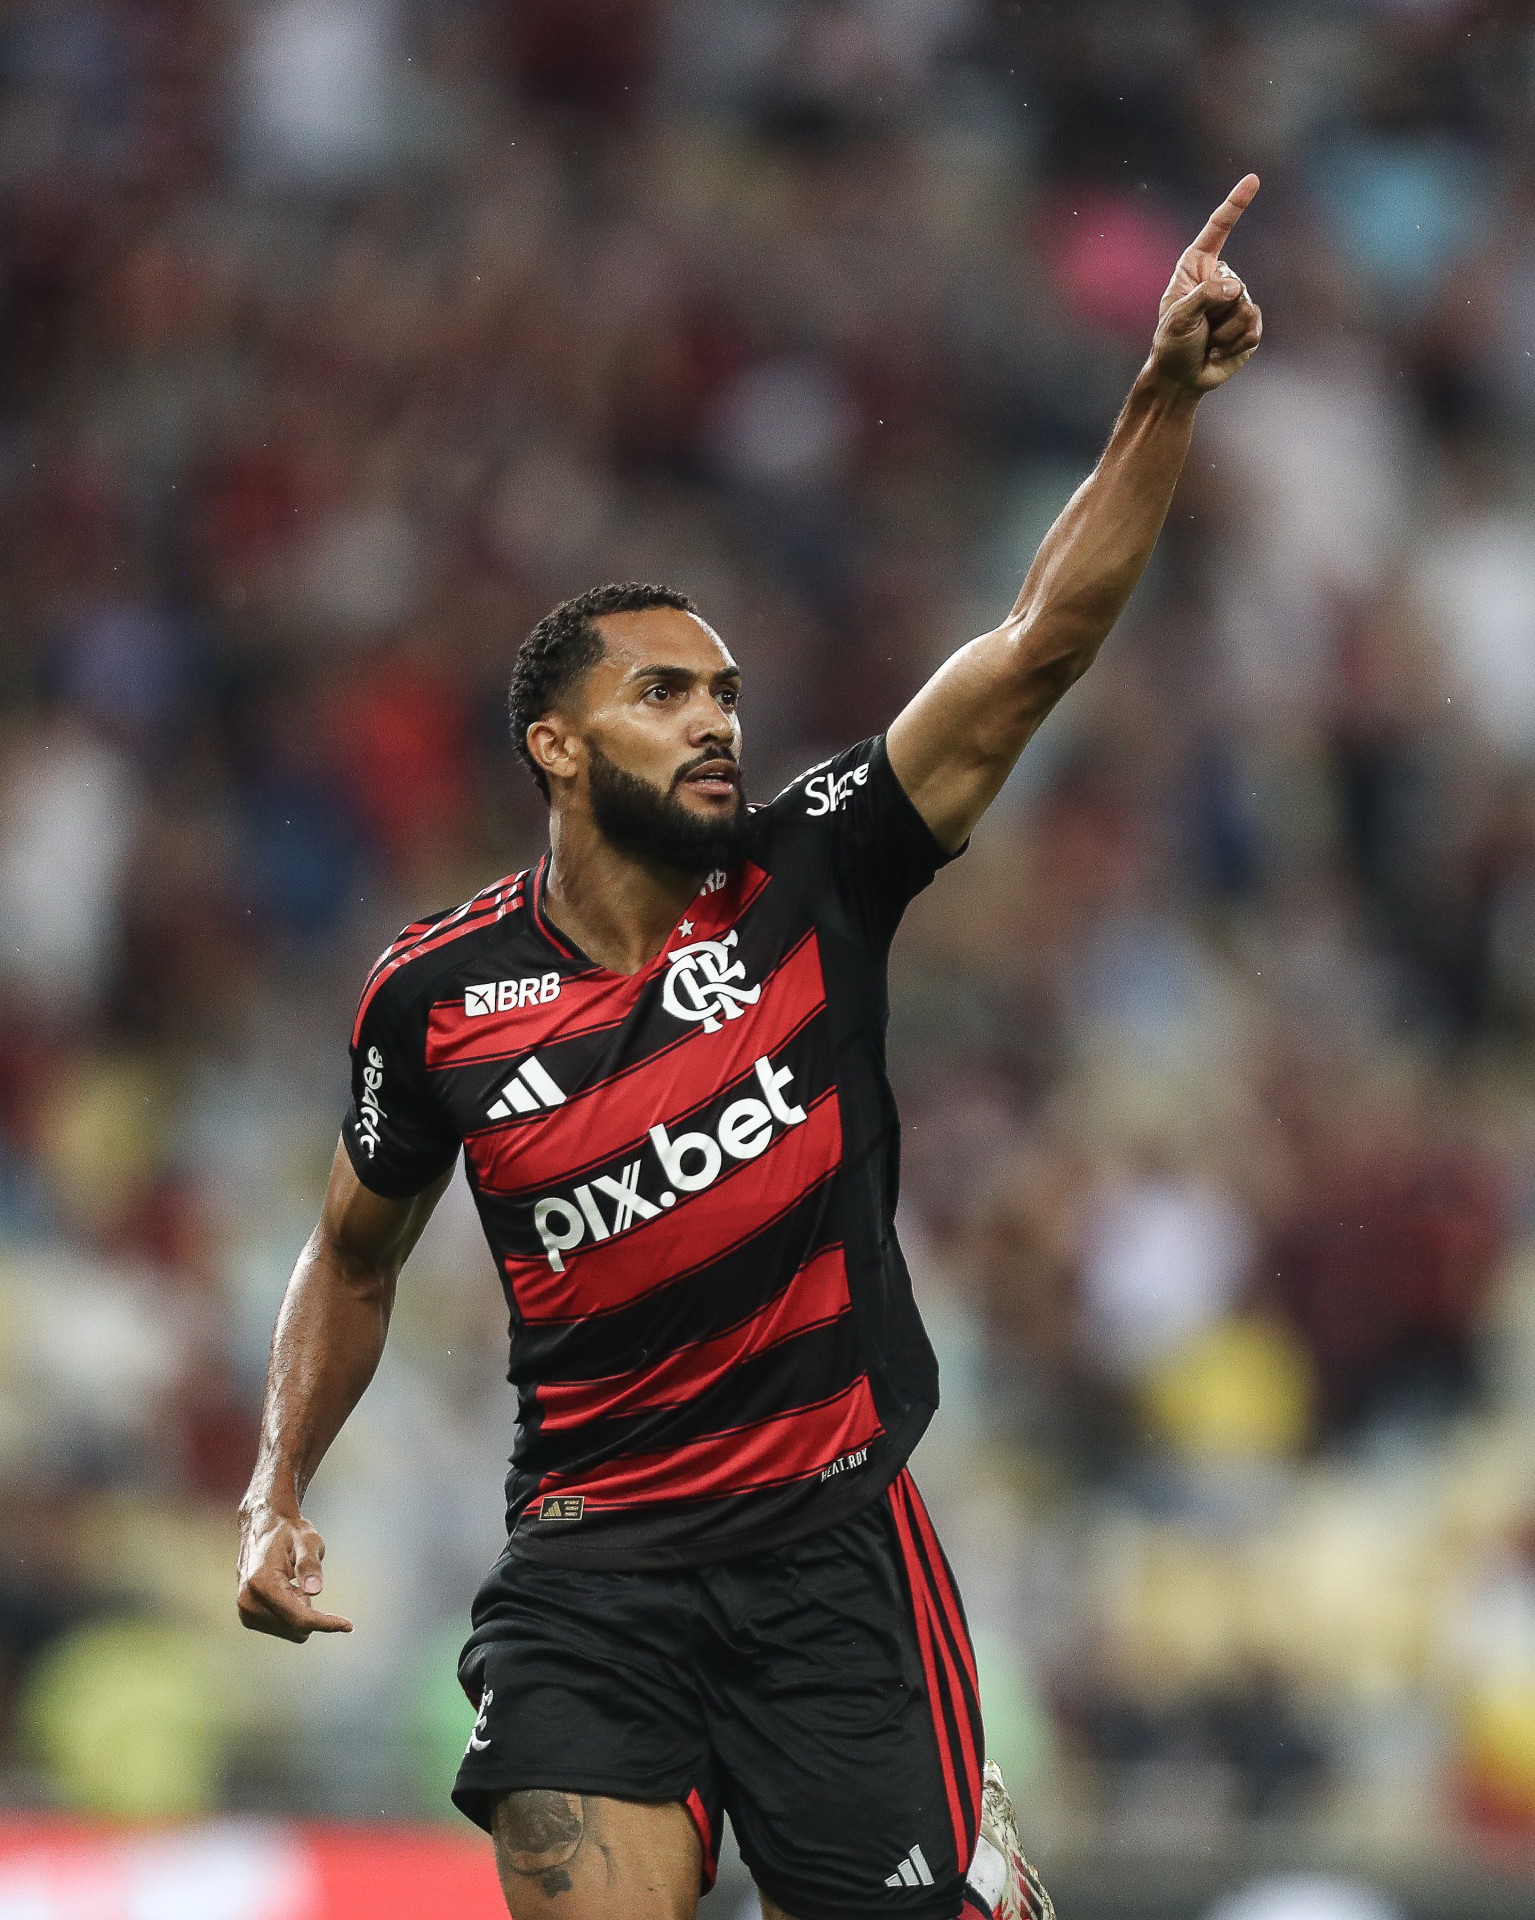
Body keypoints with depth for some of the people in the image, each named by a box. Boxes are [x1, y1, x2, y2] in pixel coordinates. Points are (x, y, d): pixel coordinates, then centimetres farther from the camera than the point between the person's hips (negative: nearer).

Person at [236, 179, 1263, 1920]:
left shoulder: (810, 885, -1)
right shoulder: (436, 995, 2)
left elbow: (1043, 641, -7)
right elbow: (355, 1257, 18)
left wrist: (1166, 394, -17)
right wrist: (278, 1494, 8)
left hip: (833, 1550, 0)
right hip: (587, 1579, 0)